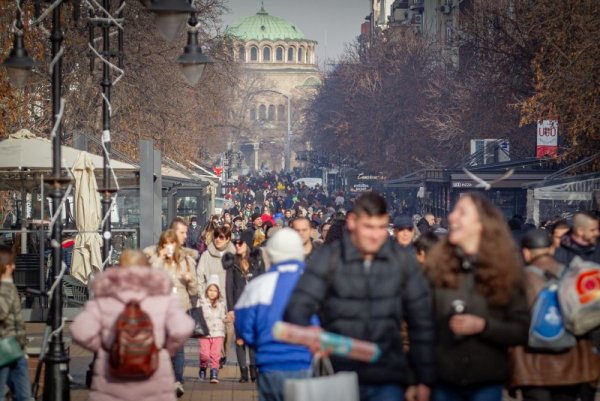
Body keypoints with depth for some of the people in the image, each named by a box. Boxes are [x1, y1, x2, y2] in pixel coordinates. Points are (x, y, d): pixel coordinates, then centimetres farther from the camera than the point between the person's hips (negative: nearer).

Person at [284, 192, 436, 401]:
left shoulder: (404, 262, 3)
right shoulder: (327, 258, -1)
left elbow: (421, 323, 8)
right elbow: (297, 309, -8)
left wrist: (424, 379, 7)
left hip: (388, 383, 1)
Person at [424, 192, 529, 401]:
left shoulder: (503, 271, -2)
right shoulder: (437, 265, -3)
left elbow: (523, 330, -3)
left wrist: (483, 326, -18)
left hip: (487, 381, 0)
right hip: (443, 378, 0)